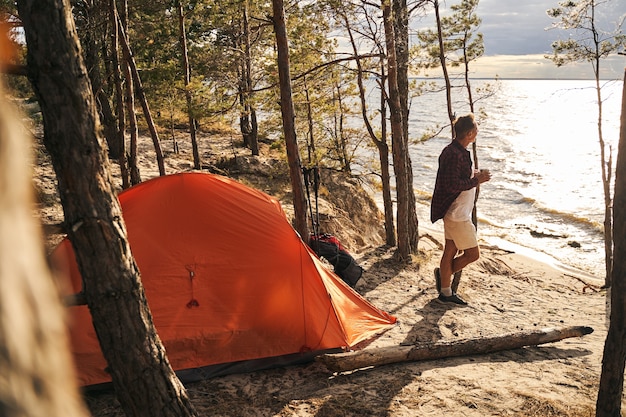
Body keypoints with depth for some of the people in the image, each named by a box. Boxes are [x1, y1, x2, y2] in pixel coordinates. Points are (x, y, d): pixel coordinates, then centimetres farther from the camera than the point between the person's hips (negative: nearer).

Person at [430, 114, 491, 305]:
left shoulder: (455, 151, 10)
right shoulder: (455, 155, -23)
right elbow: (452, 185, -27)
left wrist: (475, 174, 7)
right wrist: (477, 180, -18)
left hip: (455, 212, 10)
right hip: (457, 214, -10)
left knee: (451, 251, 15)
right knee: (472, 254, -1)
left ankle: (446, 291, 24)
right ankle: (443, 274, 17)